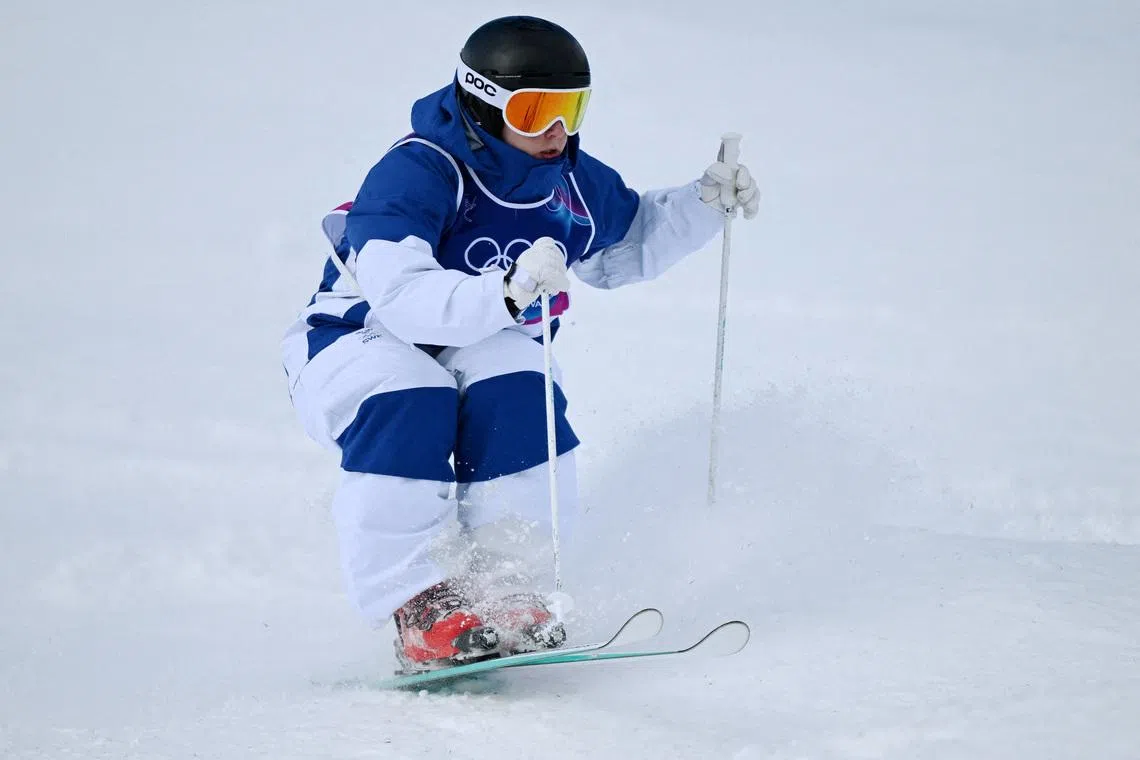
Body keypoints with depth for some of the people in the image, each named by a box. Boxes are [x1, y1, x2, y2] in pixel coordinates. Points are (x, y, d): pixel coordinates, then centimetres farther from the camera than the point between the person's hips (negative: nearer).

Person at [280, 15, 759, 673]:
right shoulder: (416, 174, -26)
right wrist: (507, 292, -54)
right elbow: (399, 297, -40)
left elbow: (629, 243, 19)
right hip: (357, 347, -5)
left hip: (482, 351, 5)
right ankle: (420, 611, -33)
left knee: (517, 394, -29)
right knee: (410, 404, -37)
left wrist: (705, 203, 3)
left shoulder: (572, 182, -3)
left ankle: (505, 592, -23)